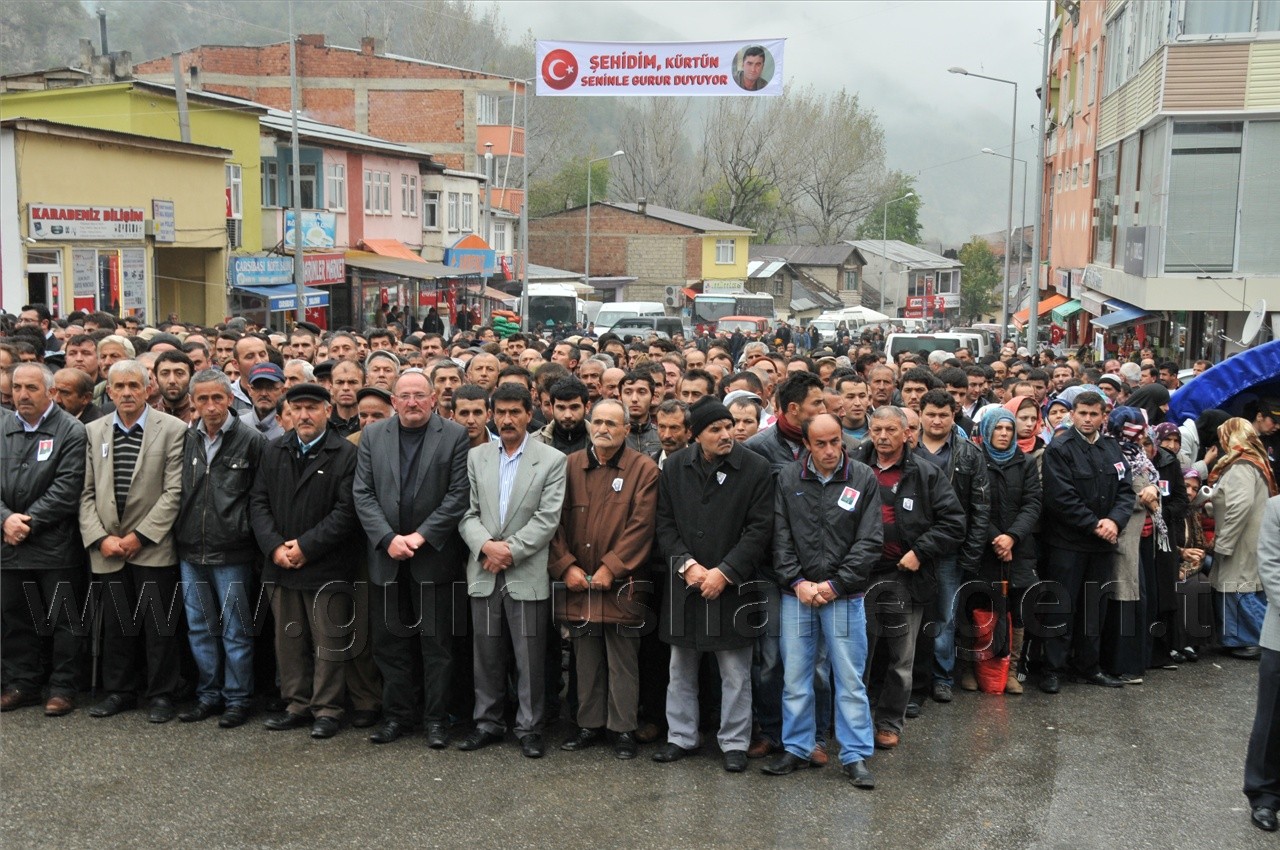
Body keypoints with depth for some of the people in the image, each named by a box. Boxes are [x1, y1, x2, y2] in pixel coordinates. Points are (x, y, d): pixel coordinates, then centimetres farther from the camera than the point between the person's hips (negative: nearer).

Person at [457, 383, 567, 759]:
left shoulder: (552, 460, -2)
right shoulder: (475, 458, 9)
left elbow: (547, 519, -8)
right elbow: (467, 512, 4)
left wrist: (510, 550, -14)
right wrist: (485, 545, -13)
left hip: (527, 574, -3)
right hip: (484, 572, 3)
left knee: (530, 656, 3)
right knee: (486, 653, 11)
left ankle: (529, 727, 15)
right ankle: (488, 723, 24)